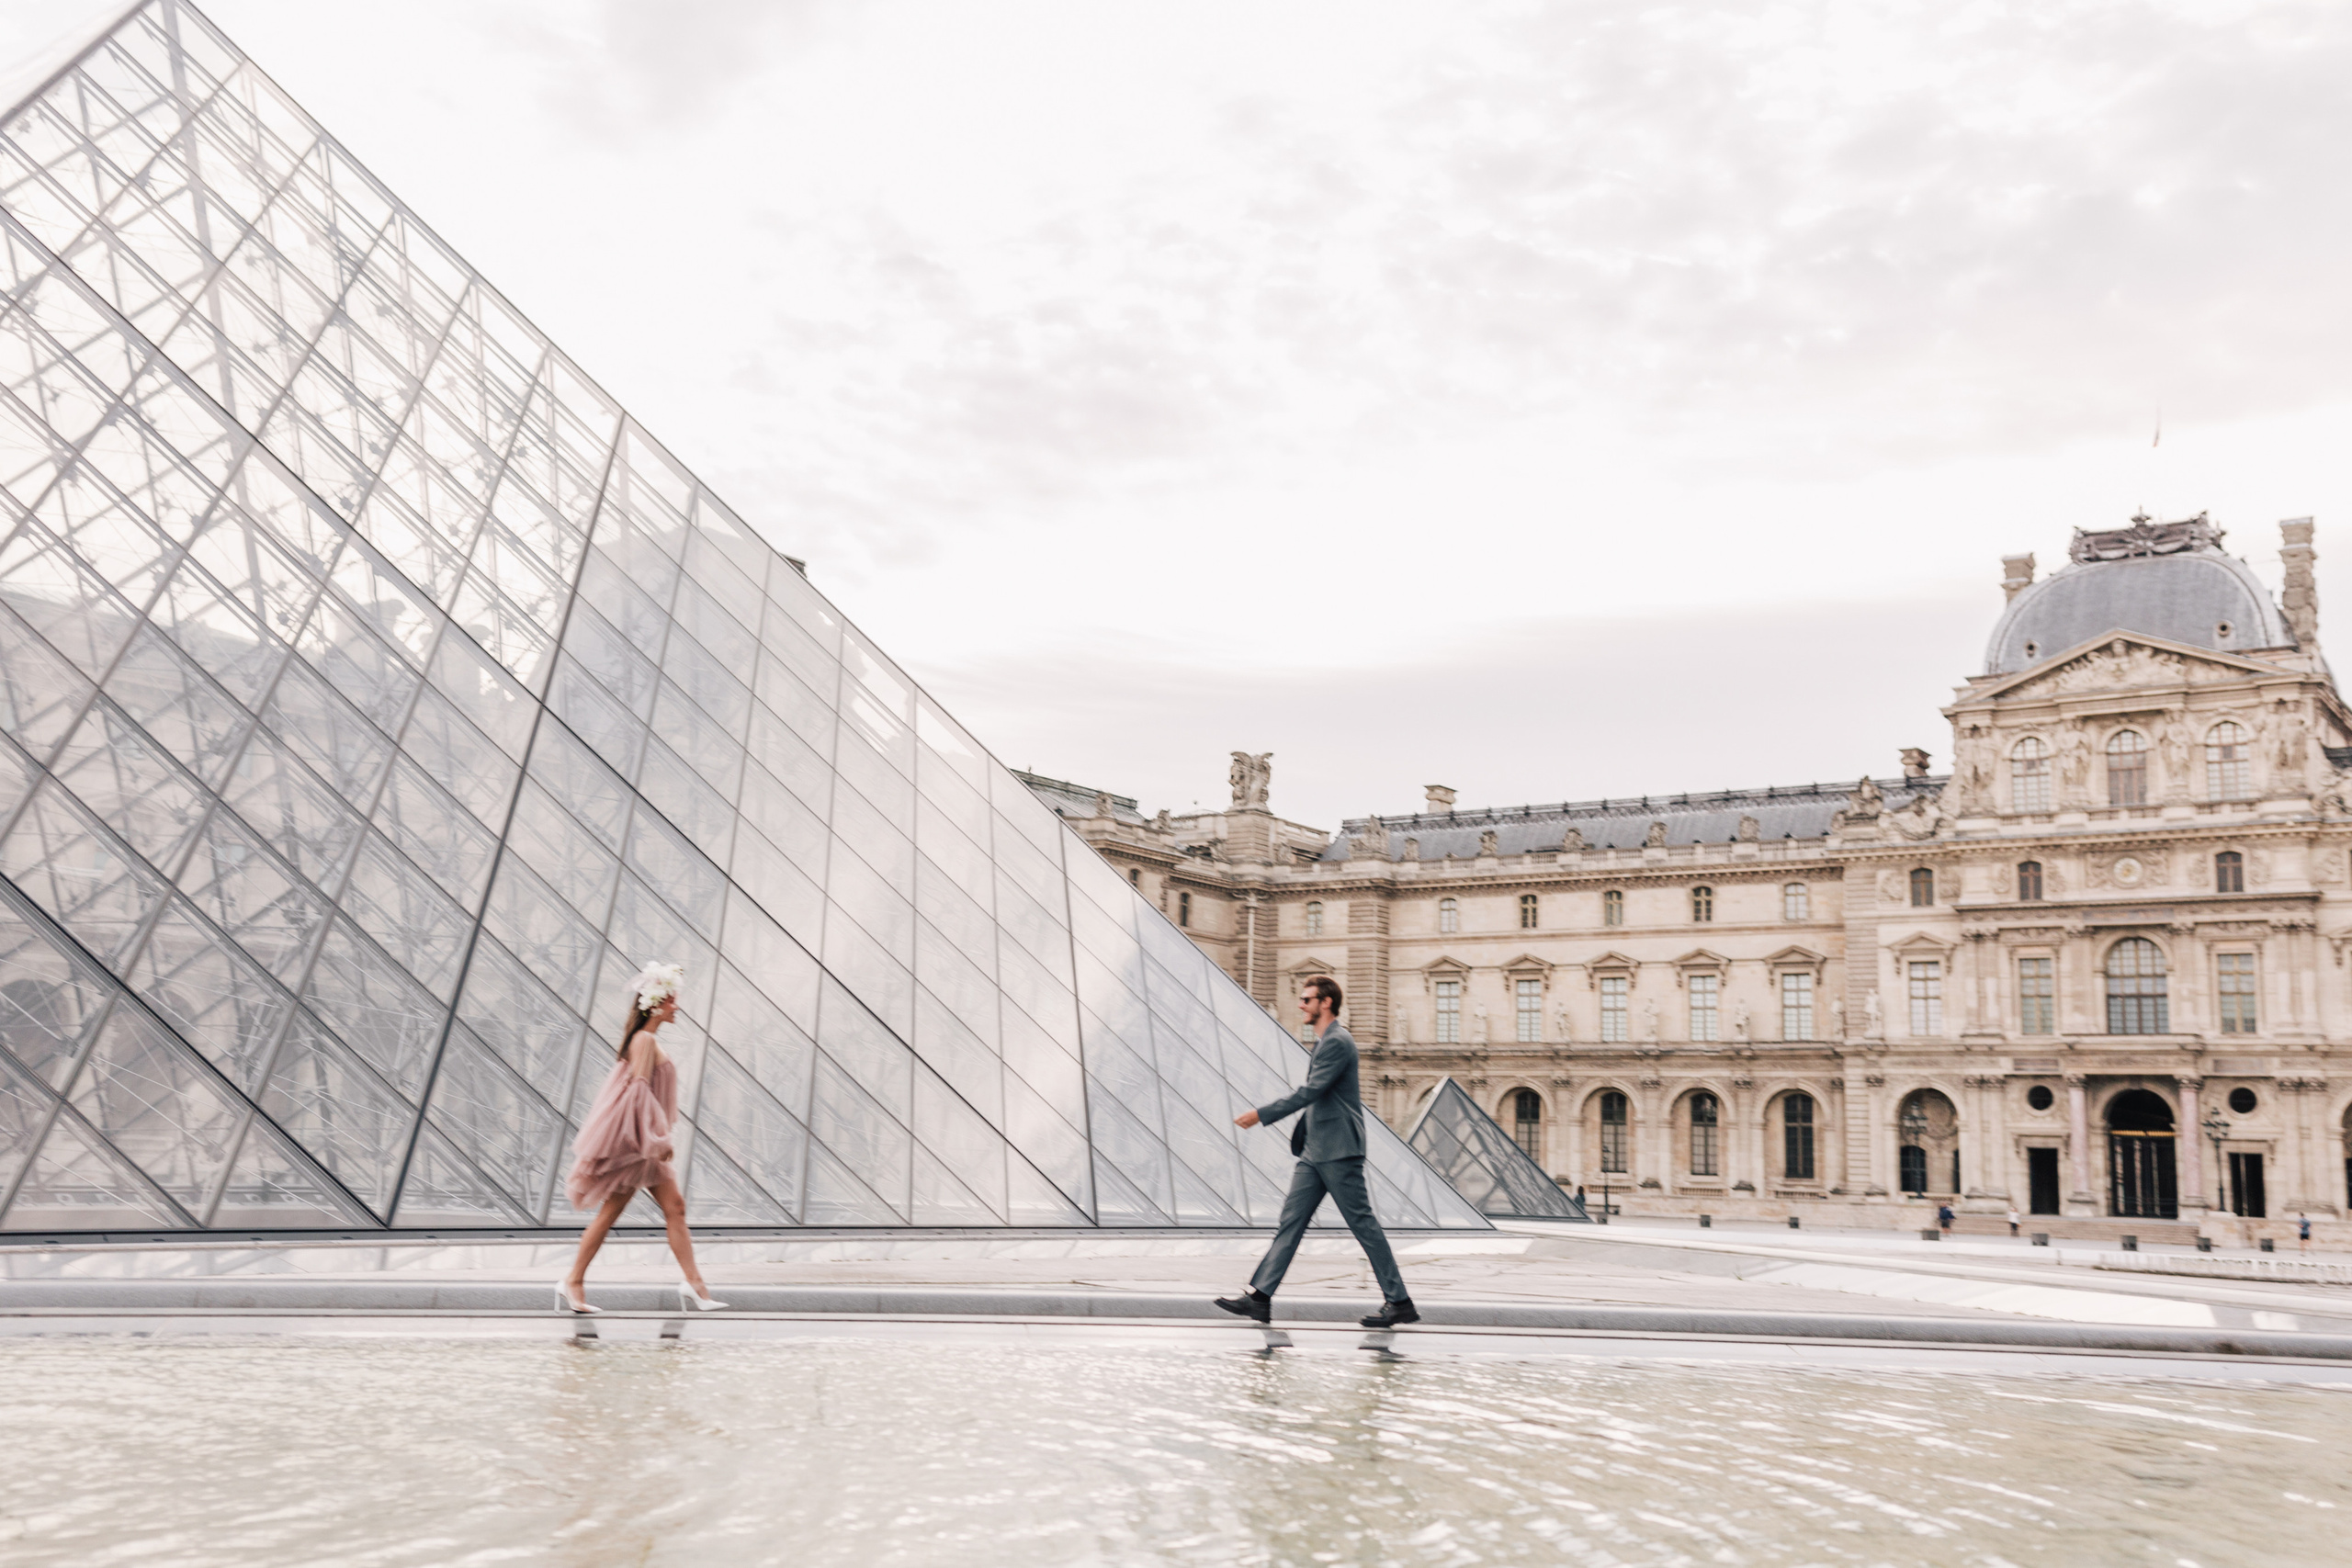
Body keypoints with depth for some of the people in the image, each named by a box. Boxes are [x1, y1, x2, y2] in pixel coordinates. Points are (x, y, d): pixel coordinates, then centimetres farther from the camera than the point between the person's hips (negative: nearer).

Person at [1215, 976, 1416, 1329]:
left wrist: (1262, 1115, -20)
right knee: (1290, 1221, 5)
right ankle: (1259, 1298, 4)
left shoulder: (1338, 1042, -14)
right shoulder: (1324, 1042, 17)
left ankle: (1400, 1303, 5)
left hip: (1338, 1152, -10)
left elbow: (1310, 1091, -21)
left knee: (1363, 1224, -3)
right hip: (1315, 1151, 10)